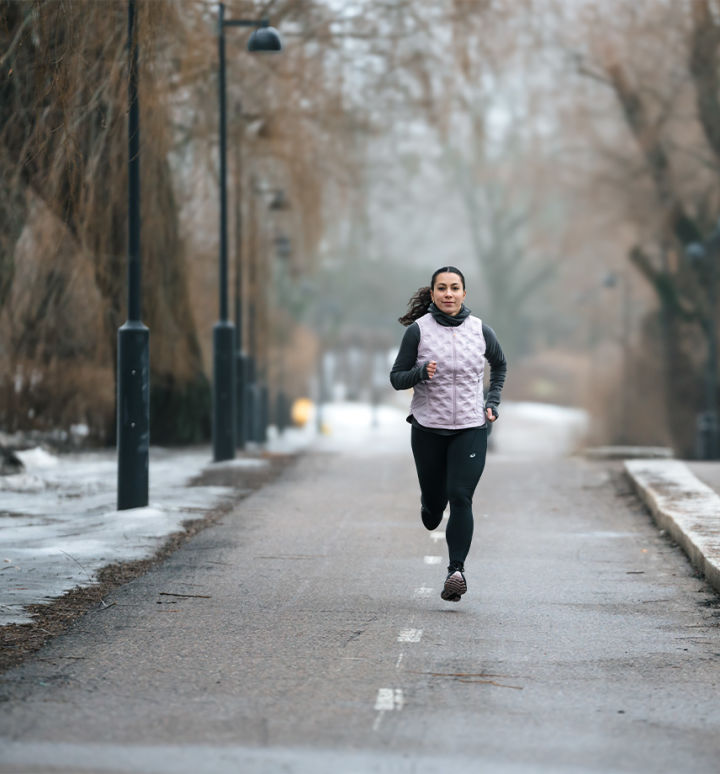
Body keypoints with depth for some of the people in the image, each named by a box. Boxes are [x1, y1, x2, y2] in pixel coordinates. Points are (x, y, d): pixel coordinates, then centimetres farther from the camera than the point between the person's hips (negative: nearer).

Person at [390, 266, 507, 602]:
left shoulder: (480, 330, 1)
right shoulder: (418, 330, -5)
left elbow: (500, 364, 21)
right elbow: (396, 378, -1)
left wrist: (492, 402, 12)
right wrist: (421, 372, -20)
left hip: (471, 429, 0)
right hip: (428, 429, 0)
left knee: (460, 498, -13)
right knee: (435, 499, 9)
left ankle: (456, 570, -13)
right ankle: (430, 508, 47)